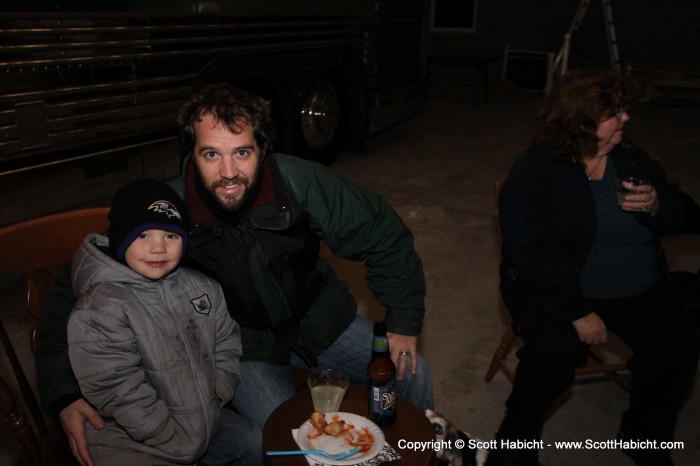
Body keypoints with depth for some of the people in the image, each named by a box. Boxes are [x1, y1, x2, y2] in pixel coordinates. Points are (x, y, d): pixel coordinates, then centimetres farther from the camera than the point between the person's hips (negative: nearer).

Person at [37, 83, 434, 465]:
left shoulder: (300, 182, -24)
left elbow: (383, 235, -11)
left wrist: (403, 322, -9)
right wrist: (63, 392, -24)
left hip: (318, 317, 2)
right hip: (243, 343, -2)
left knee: (412, 376, -4)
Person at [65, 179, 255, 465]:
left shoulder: (203, 288, 3)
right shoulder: (100, 309, -18)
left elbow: (226, 348, 10)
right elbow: (121, 394, -19)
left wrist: (213, 404, -1)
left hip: (210, 422, 6)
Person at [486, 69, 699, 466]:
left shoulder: (632, 159, 6)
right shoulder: (533, 173, -12)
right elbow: (529, 255, -20)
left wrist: (656, 206, -15)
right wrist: (577, 313, -24)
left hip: (639, 290, 5)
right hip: (555, 288, -5)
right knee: (554, 349, -31)